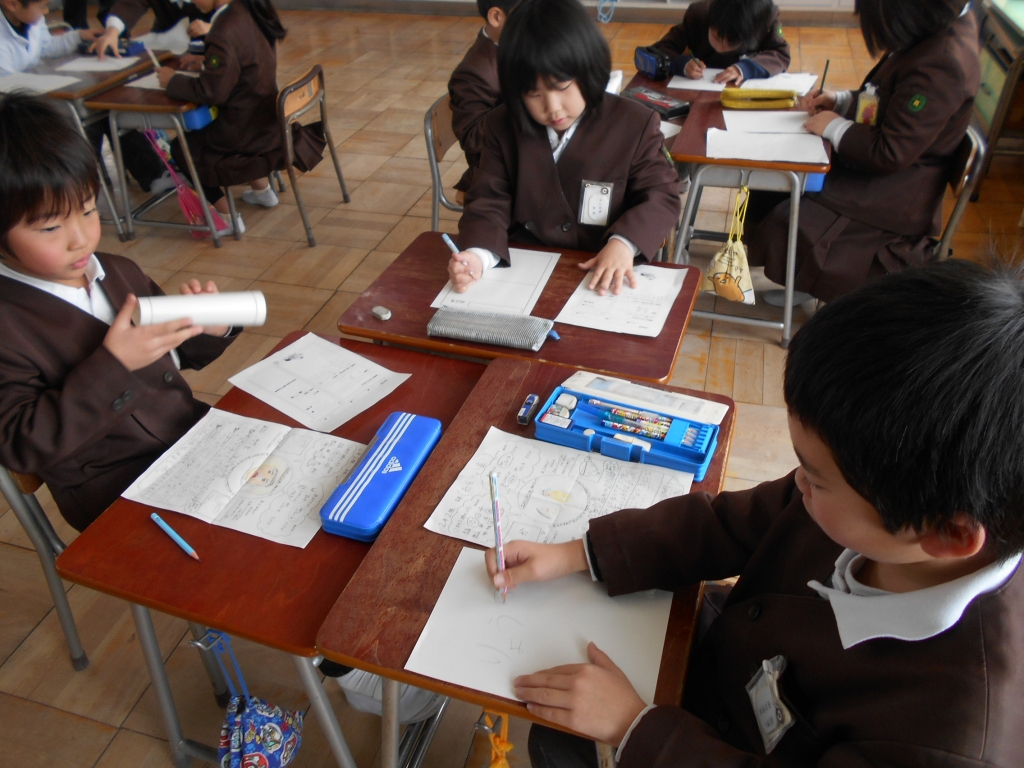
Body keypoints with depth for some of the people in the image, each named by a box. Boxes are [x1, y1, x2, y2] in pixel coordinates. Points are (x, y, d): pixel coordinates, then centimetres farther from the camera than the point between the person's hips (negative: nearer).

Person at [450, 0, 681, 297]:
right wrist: (478, 255, -23)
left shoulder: (635, 125, -4)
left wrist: (625, 242, -23)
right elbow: (489, 202, -1)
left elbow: (662, 196, -2)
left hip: (604, 279, 0)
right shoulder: (502, 127, 2)